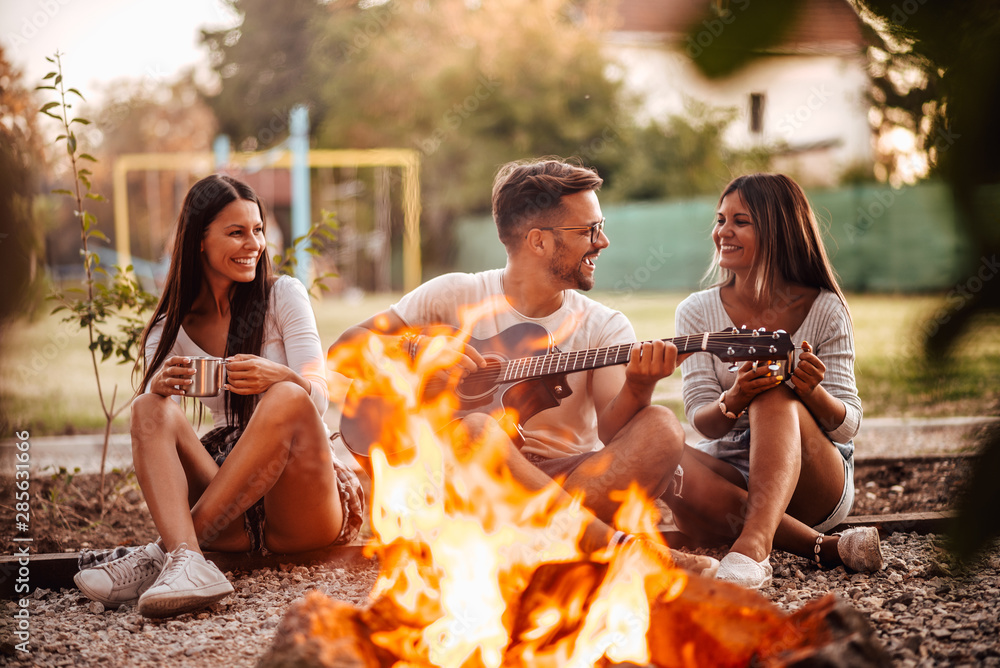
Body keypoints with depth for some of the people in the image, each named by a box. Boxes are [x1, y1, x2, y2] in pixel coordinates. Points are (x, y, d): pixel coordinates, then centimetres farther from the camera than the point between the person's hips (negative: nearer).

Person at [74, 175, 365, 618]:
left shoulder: (283, 295, 5)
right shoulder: (170, 329, 11)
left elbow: (319, 394, -7)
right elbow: (155, 426, -3)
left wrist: (279, 377, -31)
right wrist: (161, 386, -27)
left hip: (305, 509, -2)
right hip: (233, 525, 2)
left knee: (287, 399, -31)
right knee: (149, 408, -20)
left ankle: (163, 553, -34)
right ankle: (187, 562, -46)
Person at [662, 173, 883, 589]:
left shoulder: (824, 311, -3)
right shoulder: (697, 312, 2)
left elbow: (848, 426, -6)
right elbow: (701, 422, -5)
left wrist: (813, 392, -30)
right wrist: (732, 402, -30)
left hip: (815, 484, -2)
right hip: (730, 476, 2)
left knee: (775, 396, -33)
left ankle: (751, 546, -52)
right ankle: (824, 547, -30)